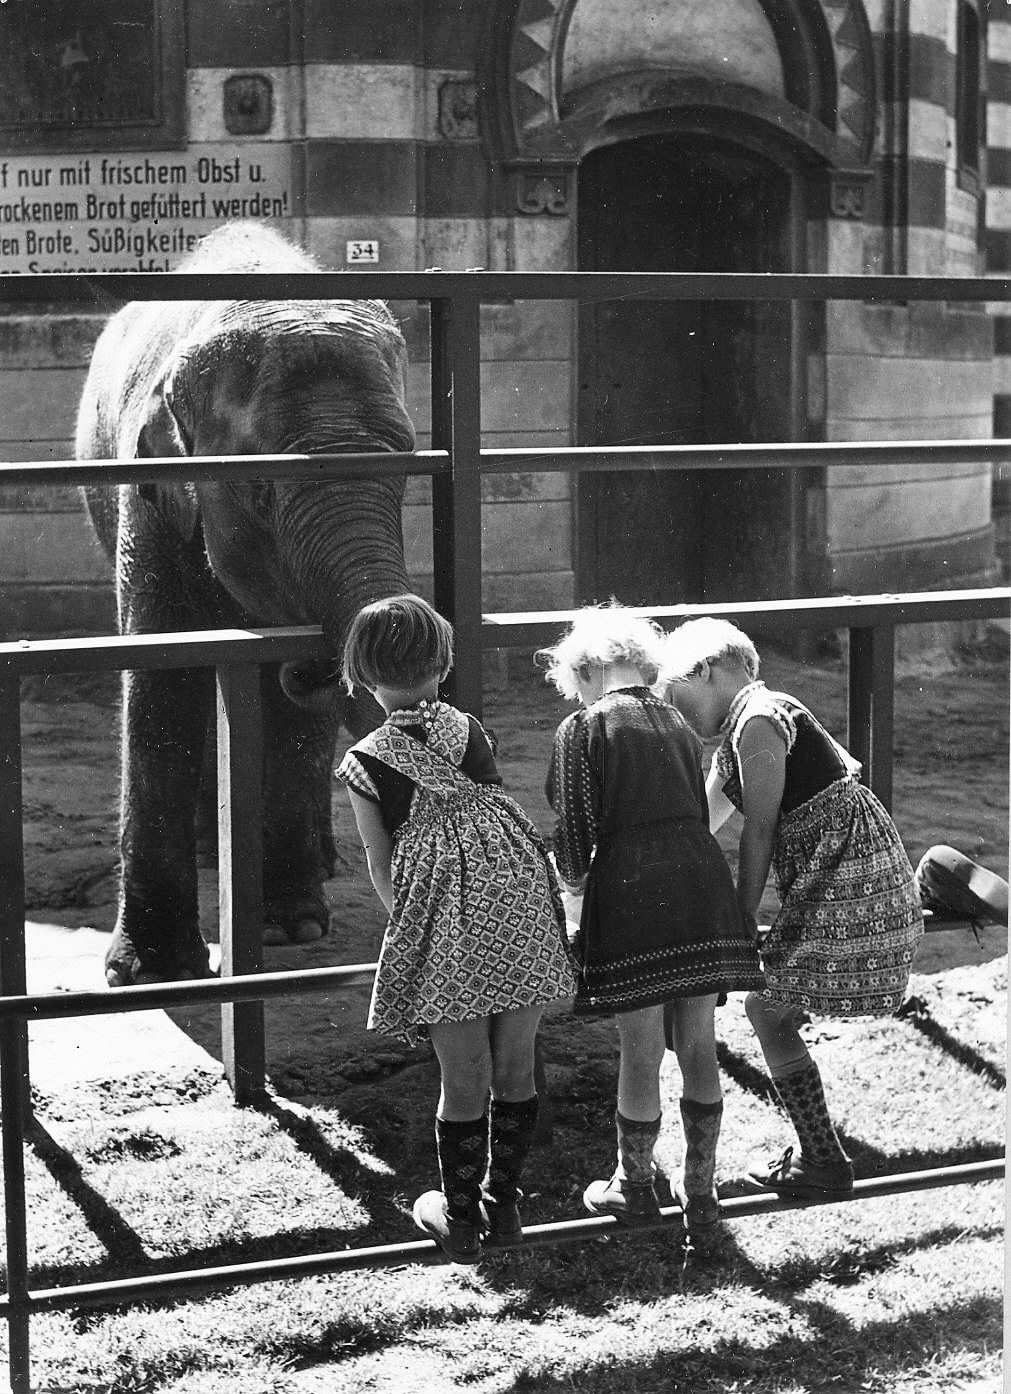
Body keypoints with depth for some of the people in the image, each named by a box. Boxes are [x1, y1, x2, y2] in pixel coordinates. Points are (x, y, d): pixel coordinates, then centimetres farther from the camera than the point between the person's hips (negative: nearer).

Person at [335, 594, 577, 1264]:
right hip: (522, 898, 3)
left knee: (463, 1079, 8)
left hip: (446, 920, -2)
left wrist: (408, 921, 20)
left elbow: (382, 866, 4)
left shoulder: (364, 764, 0)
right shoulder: (471, 729, 7)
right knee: (516, 1067, 13)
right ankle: (503, 1202, 26)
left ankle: (461, 1219, 20)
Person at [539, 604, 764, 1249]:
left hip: (631, 889, -5)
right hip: (702, 881, 5)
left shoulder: (583, 728, 1)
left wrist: (573, 877, 14)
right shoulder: (678, 725, 18)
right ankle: (700, 1197, 18)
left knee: (641, 1053, 7)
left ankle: (636, 1187, 24)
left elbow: (575, 826, -5)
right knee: (699, 1049, 10)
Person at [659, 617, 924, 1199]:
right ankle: (818, 1151, 19)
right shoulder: (742, 729, 19)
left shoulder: (758, 721, -13)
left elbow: (759, 833, -14)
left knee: (768, 1009, -5)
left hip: (848, 875, -10)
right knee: (774, 1009, 12)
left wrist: (743, 923, -11)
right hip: (829, 881, 10)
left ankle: (824, 1161, 0)